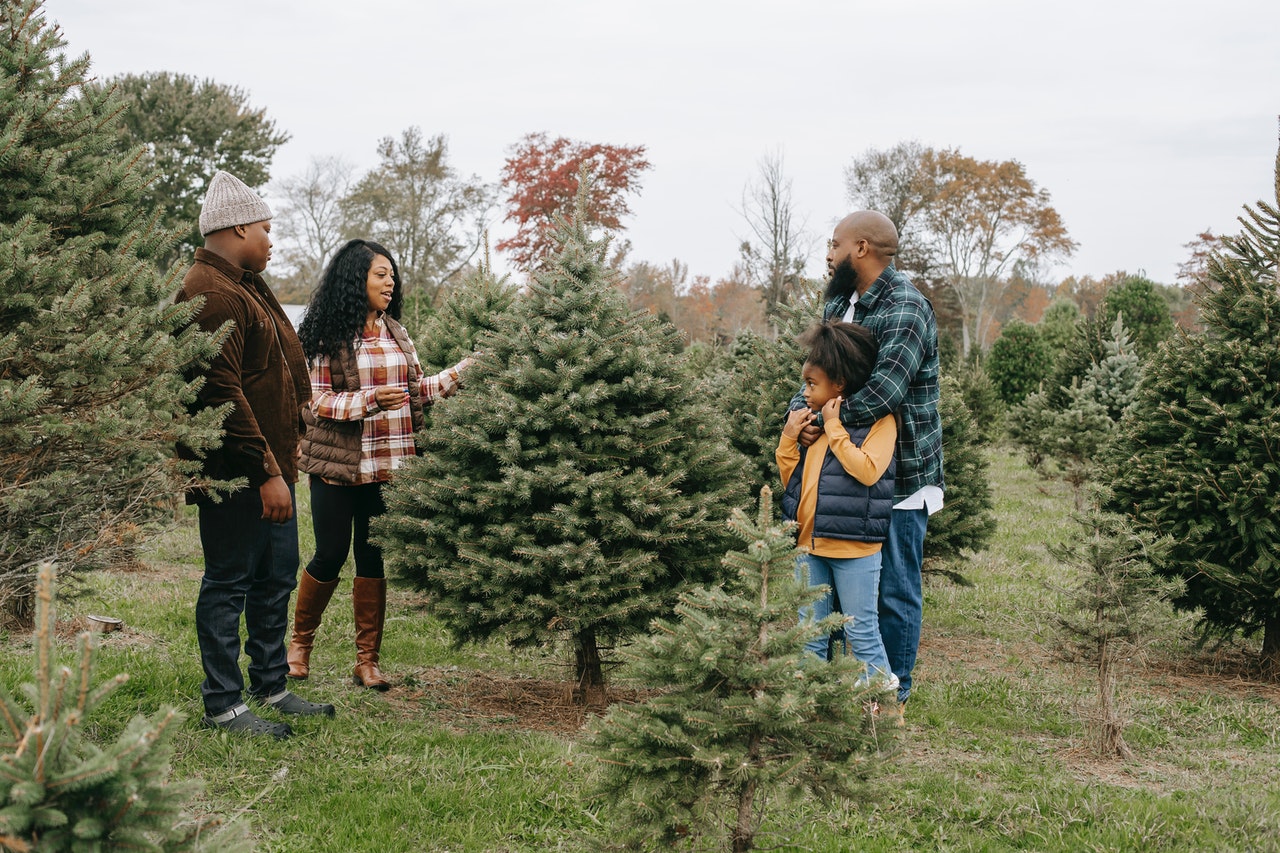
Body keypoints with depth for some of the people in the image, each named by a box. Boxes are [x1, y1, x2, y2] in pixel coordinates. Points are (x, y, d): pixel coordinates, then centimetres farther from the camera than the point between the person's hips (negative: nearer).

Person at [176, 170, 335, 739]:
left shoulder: (246, 285, 18)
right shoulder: (211, 294, -18)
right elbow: (222, 392, -24)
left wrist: (281, 457, 20)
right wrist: (265, 470, -23)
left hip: (269, 463, 11)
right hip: (233, 472, -11)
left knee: (277, 575, 17)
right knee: (228, 583, -2)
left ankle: (272, 687, 29)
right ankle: (223, 706, 7)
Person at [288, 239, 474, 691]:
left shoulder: (396, 333, 12)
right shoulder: (327, 336, -6)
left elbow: (417, 389, 13)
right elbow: (315, 401, -11)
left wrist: (462, 371, 3)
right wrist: (369, 401, -23)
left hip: (386, 467, 5)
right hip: (338, 465, -5)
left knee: (373, 558, 7)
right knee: (330, 555, 2)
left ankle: (367, 660, 13)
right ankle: (300, 643, 22)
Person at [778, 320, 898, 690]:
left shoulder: (878, 421, -5)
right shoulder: (814, 424, 15)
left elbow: (867, 470, -22)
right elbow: (792, 480, 17)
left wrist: (834, 427, -15)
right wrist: (789, 437, 3)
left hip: (853, 548, -7)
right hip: (809, 546, 7)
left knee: (861, 633, 0)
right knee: (810, 637, 12)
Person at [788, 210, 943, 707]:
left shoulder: (906, 311, -17)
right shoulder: (840, 304, 12)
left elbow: (883, 392, -28)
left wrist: (826, 423, -20)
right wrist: (800, 409, -9)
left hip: (899, 478, -9)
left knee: (895, 589, 1)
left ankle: (892, 697, 12)